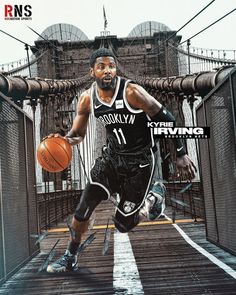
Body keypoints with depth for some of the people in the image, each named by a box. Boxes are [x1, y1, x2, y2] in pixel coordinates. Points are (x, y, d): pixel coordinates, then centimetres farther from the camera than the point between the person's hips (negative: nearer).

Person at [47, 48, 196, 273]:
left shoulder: (131, 92, -22)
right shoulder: (87, 99, -5)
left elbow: (165, 119, -13)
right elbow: (77, 134, 6)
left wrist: (180, 154, -12)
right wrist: (63, 140, -18)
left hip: (140, 161, -4)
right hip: (111, 156, 4)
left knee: (123, 224, 0)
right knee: (84, 206, -8)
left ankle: (155, 193, 27)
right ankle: (70, 257, 15)